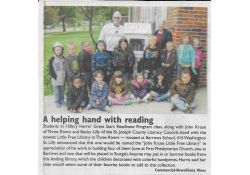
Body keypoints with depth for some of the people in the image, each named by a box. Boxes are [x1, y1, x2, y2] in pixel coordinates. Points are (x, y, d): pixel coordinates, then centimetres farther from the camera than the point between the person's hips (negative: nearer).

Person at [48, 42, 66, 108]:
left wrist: (65, 76, 1)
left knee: (62, 91, 13)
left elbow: (66, 68, 10)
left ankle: (62, 101, 25)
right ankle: (57, 102, 13)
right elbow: (50, 69, -6)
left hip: (62, 78, 3)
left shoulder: (63, 59, 4)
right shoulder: (52, 59, -6)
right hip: (55, 79, -3)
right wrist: (54, 76, -12)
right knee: (56, 92, 2)